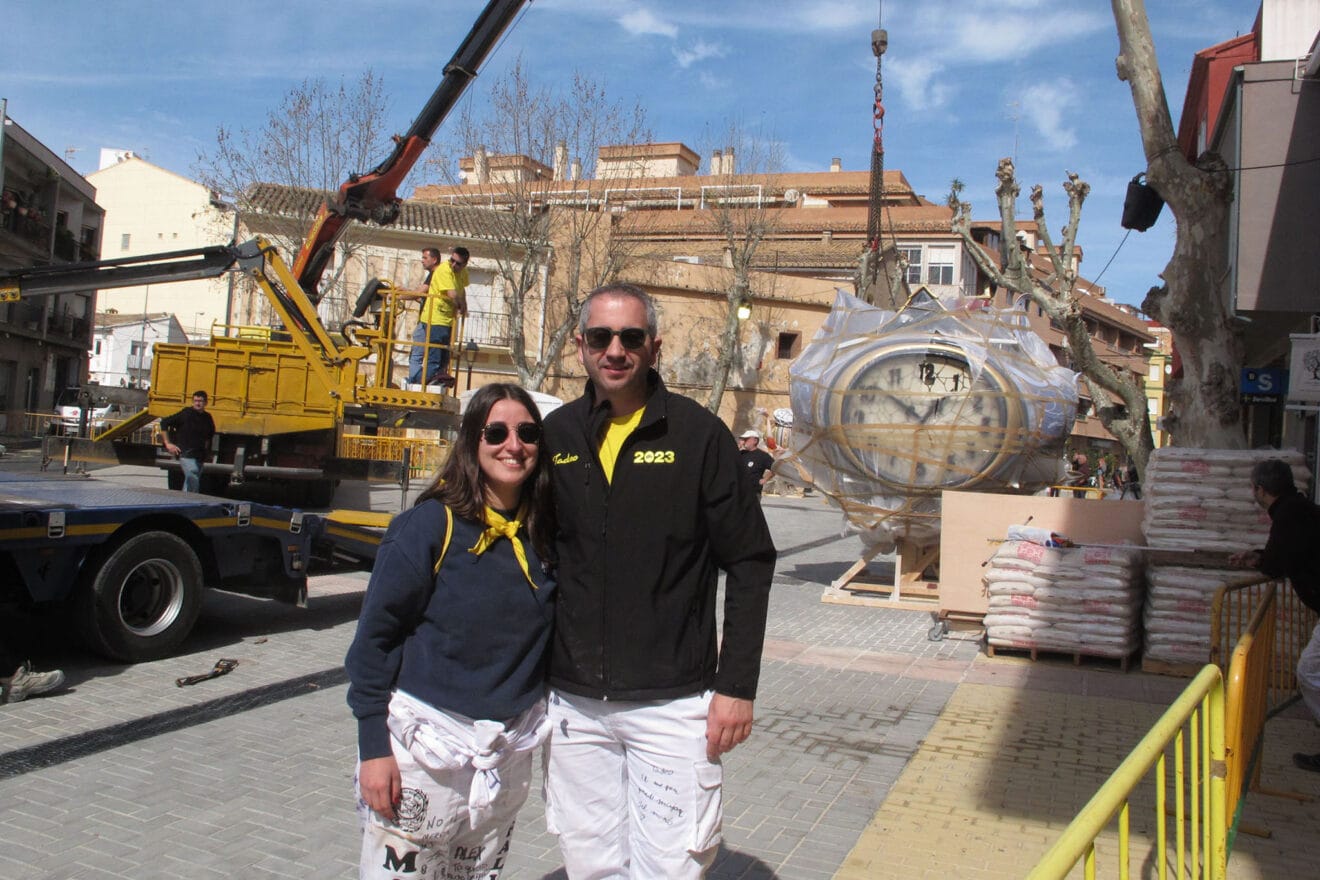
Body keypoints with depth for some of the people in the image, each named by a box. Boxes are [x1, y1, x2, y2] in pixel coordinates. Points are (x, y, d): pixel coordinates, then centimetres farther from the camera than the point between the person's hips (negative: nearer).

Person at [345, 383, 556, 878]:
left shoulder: (546, 532, 0)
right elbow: (375, 636, -10)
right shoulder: (430, 525, -12)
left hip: (510, 752, 5)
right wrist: (373, 748, -13)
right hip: (426, 742, -4)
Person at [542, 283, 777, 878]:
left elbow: (750, 563, -4)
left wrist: (737, 686, -8)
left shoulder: (698, 434, -5)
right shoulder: (556, 434, 4)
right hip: (572, 701, 4)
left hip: (673, 701, -3)